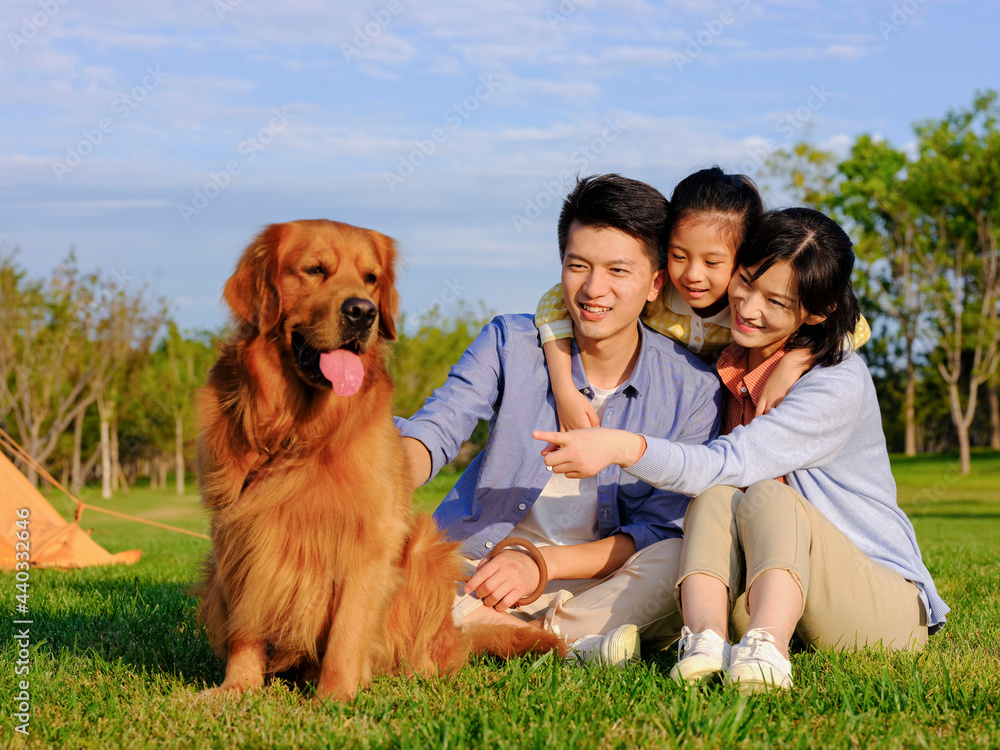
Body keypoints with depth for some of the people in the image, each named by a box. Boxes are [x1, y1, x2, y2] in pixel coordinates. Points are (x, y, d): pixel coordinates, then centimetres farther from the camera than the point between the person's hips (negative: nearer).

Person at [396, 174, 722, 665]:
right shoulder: (510, 342, -1)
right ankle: (564, 642, -31)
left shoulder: (692, 390, -5)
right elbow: (436, 428, -12)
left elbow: (660, 531, -9)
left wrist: (541, 562, -23)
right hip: (474, 563, 1)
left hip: (597, 587, -1)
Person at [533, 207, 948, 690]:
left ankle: (766, 649, -52)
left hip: (888, 606, -5)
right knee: (716, 498, -21)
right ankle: (705, 638, -44)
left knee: (768, 497, -30)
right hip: (769, 603, 6)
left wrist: (621, 447, -42)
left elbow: (730, 464, -29)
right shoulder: (728, 365, 7)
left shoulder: (839, 383, -16)